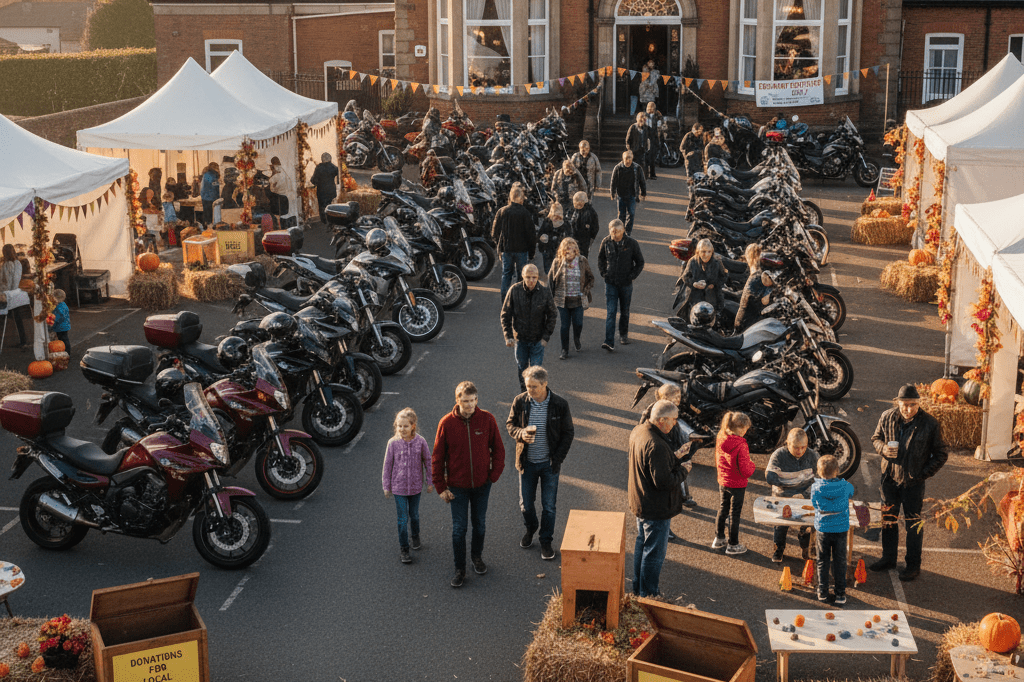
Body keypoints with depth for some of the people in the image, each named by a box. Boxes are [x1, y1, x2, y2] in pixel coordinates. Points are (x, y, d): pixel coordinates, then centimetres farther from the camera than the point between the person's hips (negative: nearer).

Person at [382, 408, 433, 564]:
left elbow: (428, 462, 0)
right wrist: (386, 486, 0)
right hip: (399, 487, -1)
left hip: (415, 486, 1)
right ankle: (403, 549, 14)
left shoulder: (420, 442, -11)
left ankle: (415, 537, 45)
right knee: (402, 519, 2)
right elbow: (387, 465, -4)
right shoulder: (393, 443, -13)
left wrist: (430, 482, 5)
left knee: (414, 515, 19)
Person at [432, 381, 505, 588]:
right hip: (457, 486, -2)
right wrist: (441, 487, -7)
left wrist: (494, 474, -4)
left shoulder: (487, 419, -11)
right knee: (459, 528, 3)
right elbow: (437, 457, -7)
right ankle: (459, 569, 16)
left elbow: (498, 449, 1)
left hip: (482, 484, 2)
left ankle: (477, 556, 40)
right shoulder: (447, 423, -14)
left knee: (480, 524, 17)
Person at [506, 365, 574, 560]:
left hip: (549, 464, -1)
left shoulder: (560, 404, -15)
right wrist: (521, 434, -21)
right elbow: (510, 424, 3)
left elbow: (568, 433, -5)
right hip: (527, 462, 2)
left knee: (549, 506, 8)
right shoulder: (519, 401, -11)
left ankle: (546, 541, 28)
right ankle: (531, 528, 44)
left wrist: (557, 460, -11)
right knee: (526, 504, 14)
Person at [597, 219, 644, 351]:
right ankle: (609, 342, -11)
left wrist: (632, 276, -6)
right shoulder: (606, 242, -5)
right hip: (610, 283, 0)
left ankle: (623, 335, 35)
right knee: (610, 312, -7)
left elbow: (640, 262, 1)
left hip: (626, 284, 0)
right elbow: (600, 258, 13)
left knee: (625, 312, 14)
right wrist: (603, 273, 4)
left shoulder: (631, 243, -10)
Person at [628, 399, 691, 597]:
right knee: (654, 551, 5)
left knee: (642, 543, 24)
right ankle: (648, 594, 16)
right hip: (656, 508, -10)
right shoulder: (657, 446, -32)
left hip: (640, 504, 10)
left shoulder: (638, 431, -1)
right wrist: (683, 469, -15)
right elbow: (664, 482, -30)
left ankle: (638, 588, 38)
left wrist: (675, 461, 4)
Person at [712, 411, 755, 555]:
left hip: (722, 482, 6)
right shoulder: (740, 445, -27)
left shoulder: (720, 439, -6)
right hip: (737, 484, -6)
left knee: (723, 509, 22)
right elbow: (746, 471, -23)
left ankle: (718, 539, 34)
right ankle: (733, 545, 20)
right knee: (734, 513, 8)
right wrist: (752, 464, -3)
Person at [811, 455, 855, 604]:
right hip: (841, 529, 0)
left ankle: (822, 592, 18)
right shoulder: (844, 486, -10)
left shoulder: (815, 487, -12)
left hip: (822, 529, 0)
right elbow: (851, 490, 14)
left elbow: (814, 504, 1)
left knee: (822, 561, 13)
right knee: (840, 562, 9)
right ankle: (840, 594, 14)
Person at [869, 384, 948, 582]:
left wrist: (923, 475, -11)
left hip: (913, 482, -4)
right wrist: (882, 448, -11)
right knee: (888, 519, 17)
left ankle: (913, 565, 20)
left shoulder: (930, 424, -13)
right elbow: (876, 438, 12)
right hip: (889, 477, 4)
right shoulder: (887, 417, -4)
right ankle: (888, 558, 34)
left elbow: (941, 454, -5)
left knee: (913, 524, 6)